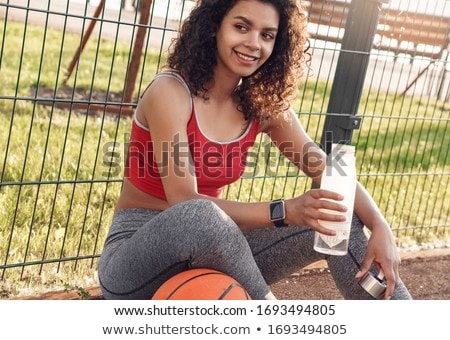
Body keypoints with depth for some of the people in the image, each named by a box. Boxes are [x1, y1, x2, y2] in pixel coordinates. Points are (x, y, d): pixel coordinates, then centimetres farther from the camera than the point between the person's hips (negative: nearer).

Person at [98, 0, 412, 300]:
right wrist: (285, 210, -36)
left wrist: (381, 228, -20)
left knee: (341, 221, -7)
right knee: (200, 215, -40)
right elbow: (185, 204, -27)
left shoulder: (263, 105, -1)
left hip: (209, 253, 6)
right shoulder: (171, 92, -19)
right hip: (135, 256, -5)